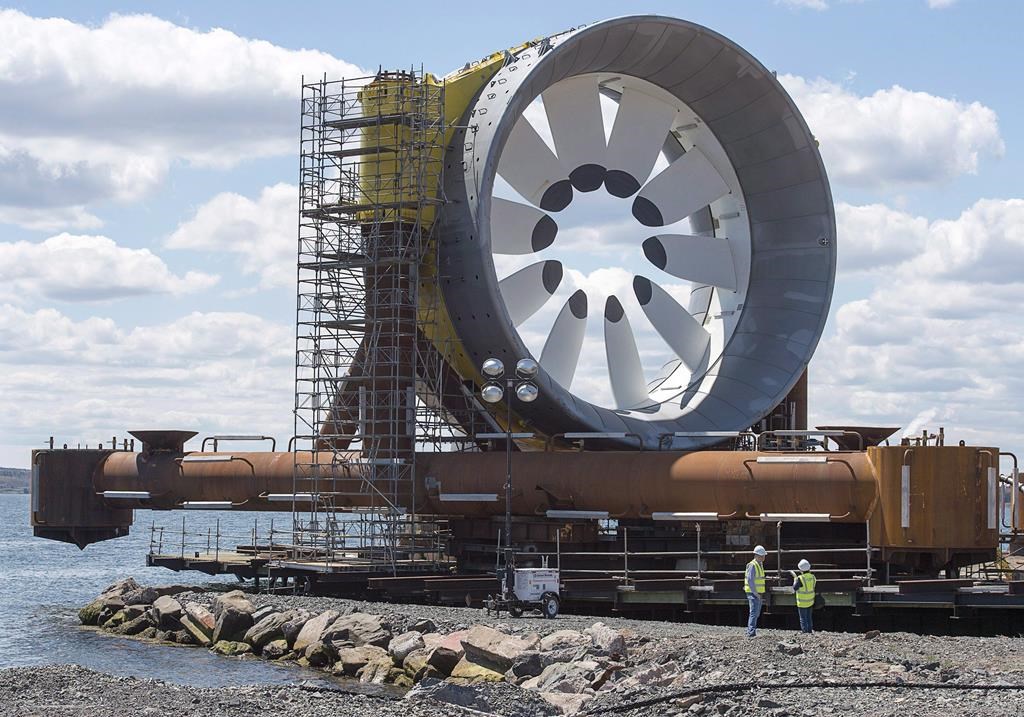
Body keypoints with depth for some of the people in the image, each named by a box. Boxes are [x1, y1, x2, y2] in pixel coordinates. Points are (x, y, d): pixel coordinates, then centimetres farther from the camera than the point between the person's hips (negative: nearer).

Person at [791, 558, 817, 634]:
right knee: (809, 618, 19)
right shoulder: (812, 577, -4)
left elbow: (795, 588, -12)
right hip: (810, 602, 6)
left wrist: (795, 578, -1)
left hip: (802, 603, -6)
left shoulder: (800, 578, -23)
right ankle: (810, 631, 25)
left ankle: (805, 632, 6)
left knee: (803, 619, 4)